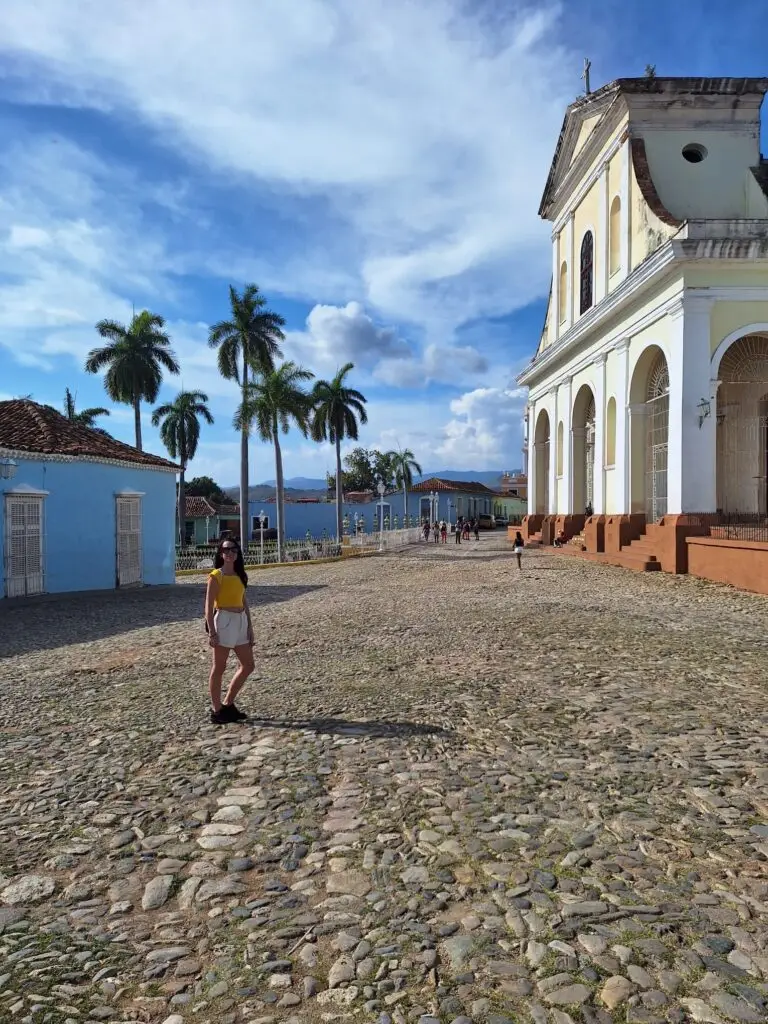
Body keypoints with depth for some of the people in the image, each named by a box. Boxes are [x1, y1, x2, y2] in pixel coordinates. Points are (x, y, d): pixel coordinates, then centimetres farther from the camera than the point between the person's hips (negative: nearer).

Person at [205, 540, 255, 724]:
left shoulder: (240, 575, 12)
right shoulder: (216, 576, -8)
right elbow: (209, 605, -11)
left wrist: (250, 626, 11)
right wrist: (211, 632, -17)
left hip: (241, 621, 8)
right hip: (224, 620, -8)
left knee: (248, 665, 10)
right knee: (218, 668, 2)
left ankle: (228, 704, 23)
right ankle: (216, 710, 12)